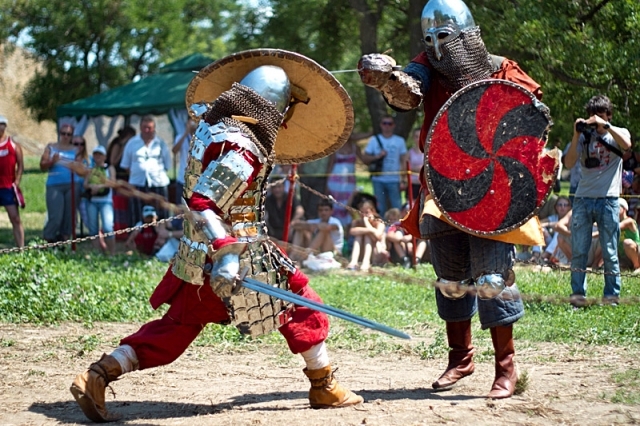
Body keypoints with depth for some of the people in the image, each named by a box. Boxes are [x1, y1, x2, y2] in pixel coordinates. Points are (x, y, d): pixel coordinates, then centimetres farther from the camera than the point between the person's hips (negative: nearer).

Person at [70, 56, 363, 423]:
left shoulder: (211, 128, 6)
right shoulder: (241, 149, -20)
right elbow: (203, 202, -28)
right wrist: (225, 254, -32)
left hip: (196, 256, 8)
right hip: (239, 255, -8)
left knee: (174, 329, 13)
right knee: (300, 301, 8)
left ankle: (98, 376, 4)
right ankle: (324, 387, 14)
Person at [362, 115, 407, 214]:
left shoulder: (399, 141, 8)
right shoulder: (374, 140, 10)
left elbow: (403, 162, 6)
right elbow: (365, 159, 8)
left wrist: (403, 180, -3)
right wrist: (377, 156, -10)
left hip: (394, 181, -1)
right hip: (378, 180, 1)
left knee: (397, 208, -7)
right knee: (380, 209, 4)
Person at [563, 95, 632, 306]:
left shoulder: (618, 133, 8)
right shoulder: (585, 136, 12)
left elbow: (626, 145, -17)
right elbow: (569, 163, 0)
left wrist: (605, 125, -19)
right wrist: (576, 135, -8)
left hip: (608, 200, -2)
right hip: (583, 199, 2)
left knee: (610, 252, 0)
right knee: (578, 251, -1)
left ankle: (611, 296, 5)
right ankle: (577, 294, 4)